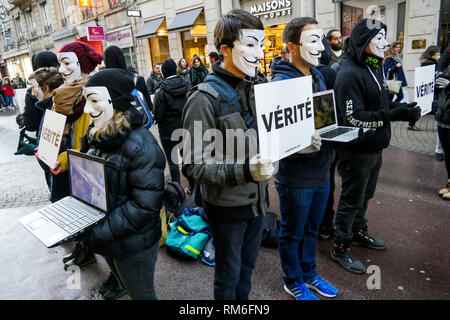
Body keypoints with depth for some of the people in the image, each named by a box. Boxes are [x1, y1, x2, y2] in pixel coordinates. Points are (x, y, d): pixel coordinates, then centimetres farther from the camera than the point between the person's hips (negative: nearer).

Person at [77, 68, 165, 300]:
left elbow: (145, 205, -27)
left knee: (142, 294, 17)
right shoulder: (95, 135, 0)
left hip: (133, 245, -7)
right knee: (127, 286, 28)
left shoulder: (141, 146, -26)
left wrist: (95, 231, -26)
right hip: (106, 241, 7)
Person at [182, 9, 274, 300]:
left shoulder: (260, 86, 2)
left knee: (248, 265, 26)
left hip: (258, 197, 6)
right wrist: (244, 170, -32)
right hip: (227, 205, -6)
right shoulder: (206, 98, -19)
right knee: (229, 273, 17)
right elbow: (194, 166, -21)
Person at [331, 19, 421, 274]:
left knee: (365, 195, 23)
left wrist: (402, 107, -3)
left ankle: (358, 232, 44)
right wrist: (396, 115, -29)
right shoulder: (350, 74, -21)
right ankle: (341, 248, 20)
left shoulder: (376, 68, 11)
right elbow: (354, 117, -27)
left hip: (375, 148, 9)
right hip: (357, 150, -9)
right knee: (352, 200, 3)